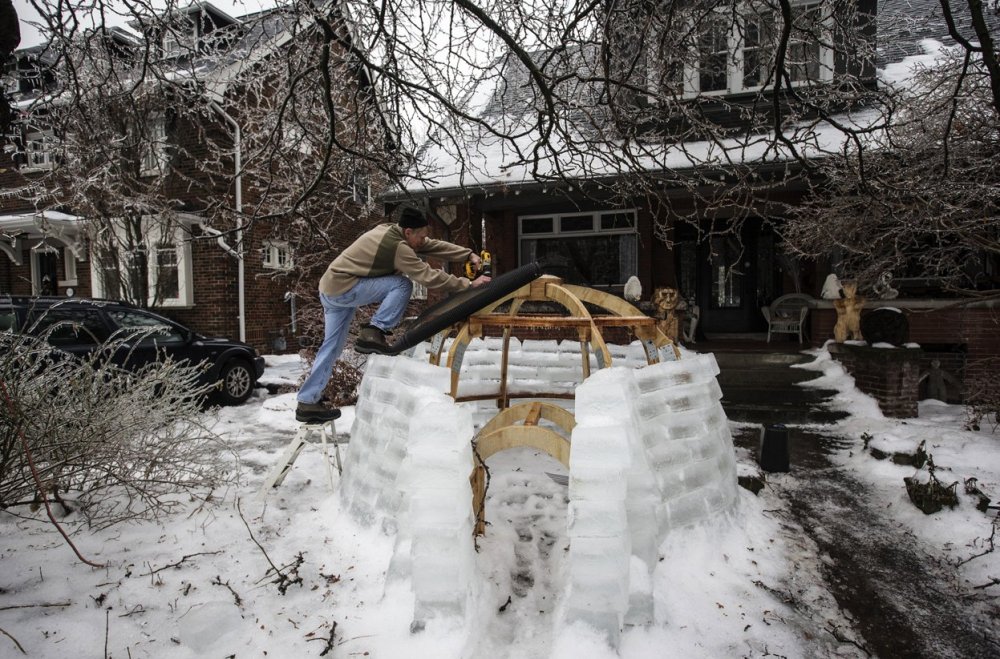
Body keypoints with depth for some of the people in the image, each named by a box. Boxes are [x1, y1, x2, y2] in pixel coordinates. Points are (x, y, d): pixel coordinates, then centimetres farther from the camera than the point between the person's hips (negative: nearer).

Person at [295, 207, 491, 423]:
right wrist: (468, 284, -17)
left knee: (333, 346, 13)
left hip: (330, 287, 10)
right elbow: (428, 276, -22)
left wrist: (468, 254, 2)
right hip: (343, 288, -10)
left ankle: (307, 403, 17)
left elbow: (435, 246, 8)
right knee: (402, 284, -14)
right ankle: (373, 333, -15)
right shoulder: (397, 246, -20)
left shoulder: (391, 231, 7)